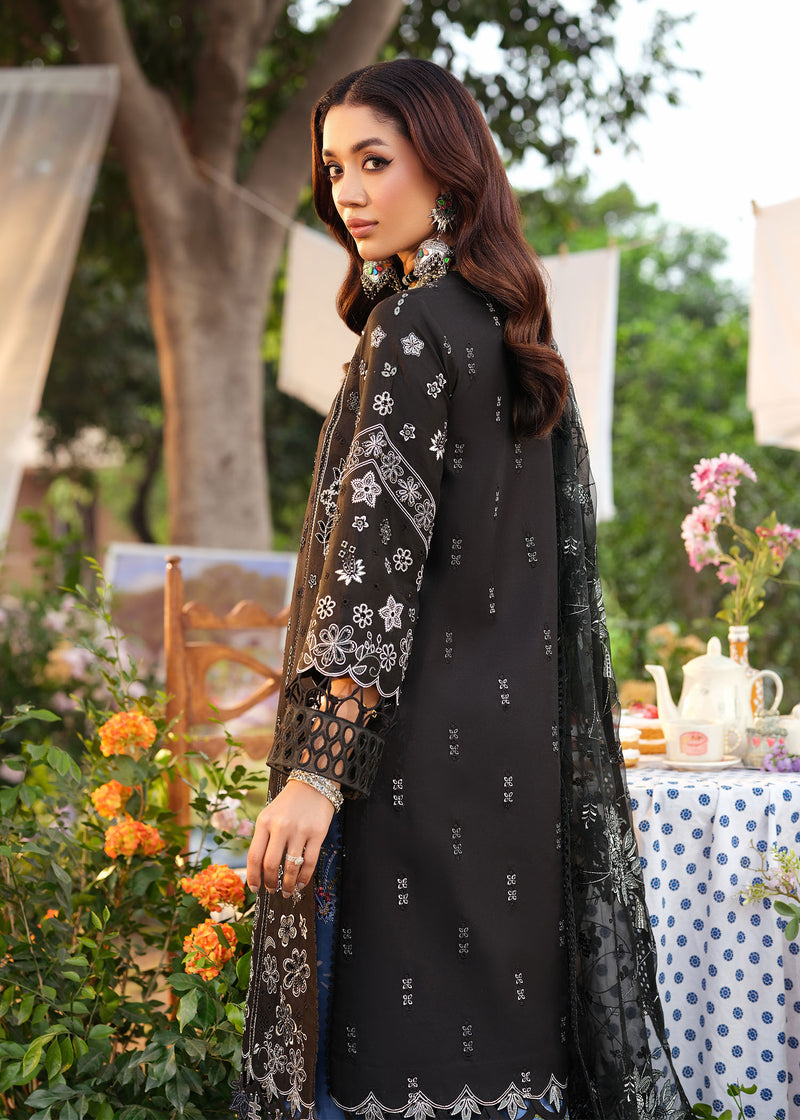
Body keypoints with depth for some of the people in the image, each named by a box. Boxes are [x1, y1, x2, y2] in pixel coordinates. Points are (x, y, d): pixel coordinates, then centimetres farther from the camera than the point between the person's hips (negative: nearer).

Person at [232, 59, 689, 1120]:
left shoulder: (414, 327, -12)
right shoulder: (511, 329, 14)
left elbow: (378, 553, -19)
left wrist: (318, 768, -21)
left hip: (421, 742, -9)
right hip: (518, 737, 9)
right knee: (501, 1023, 13)